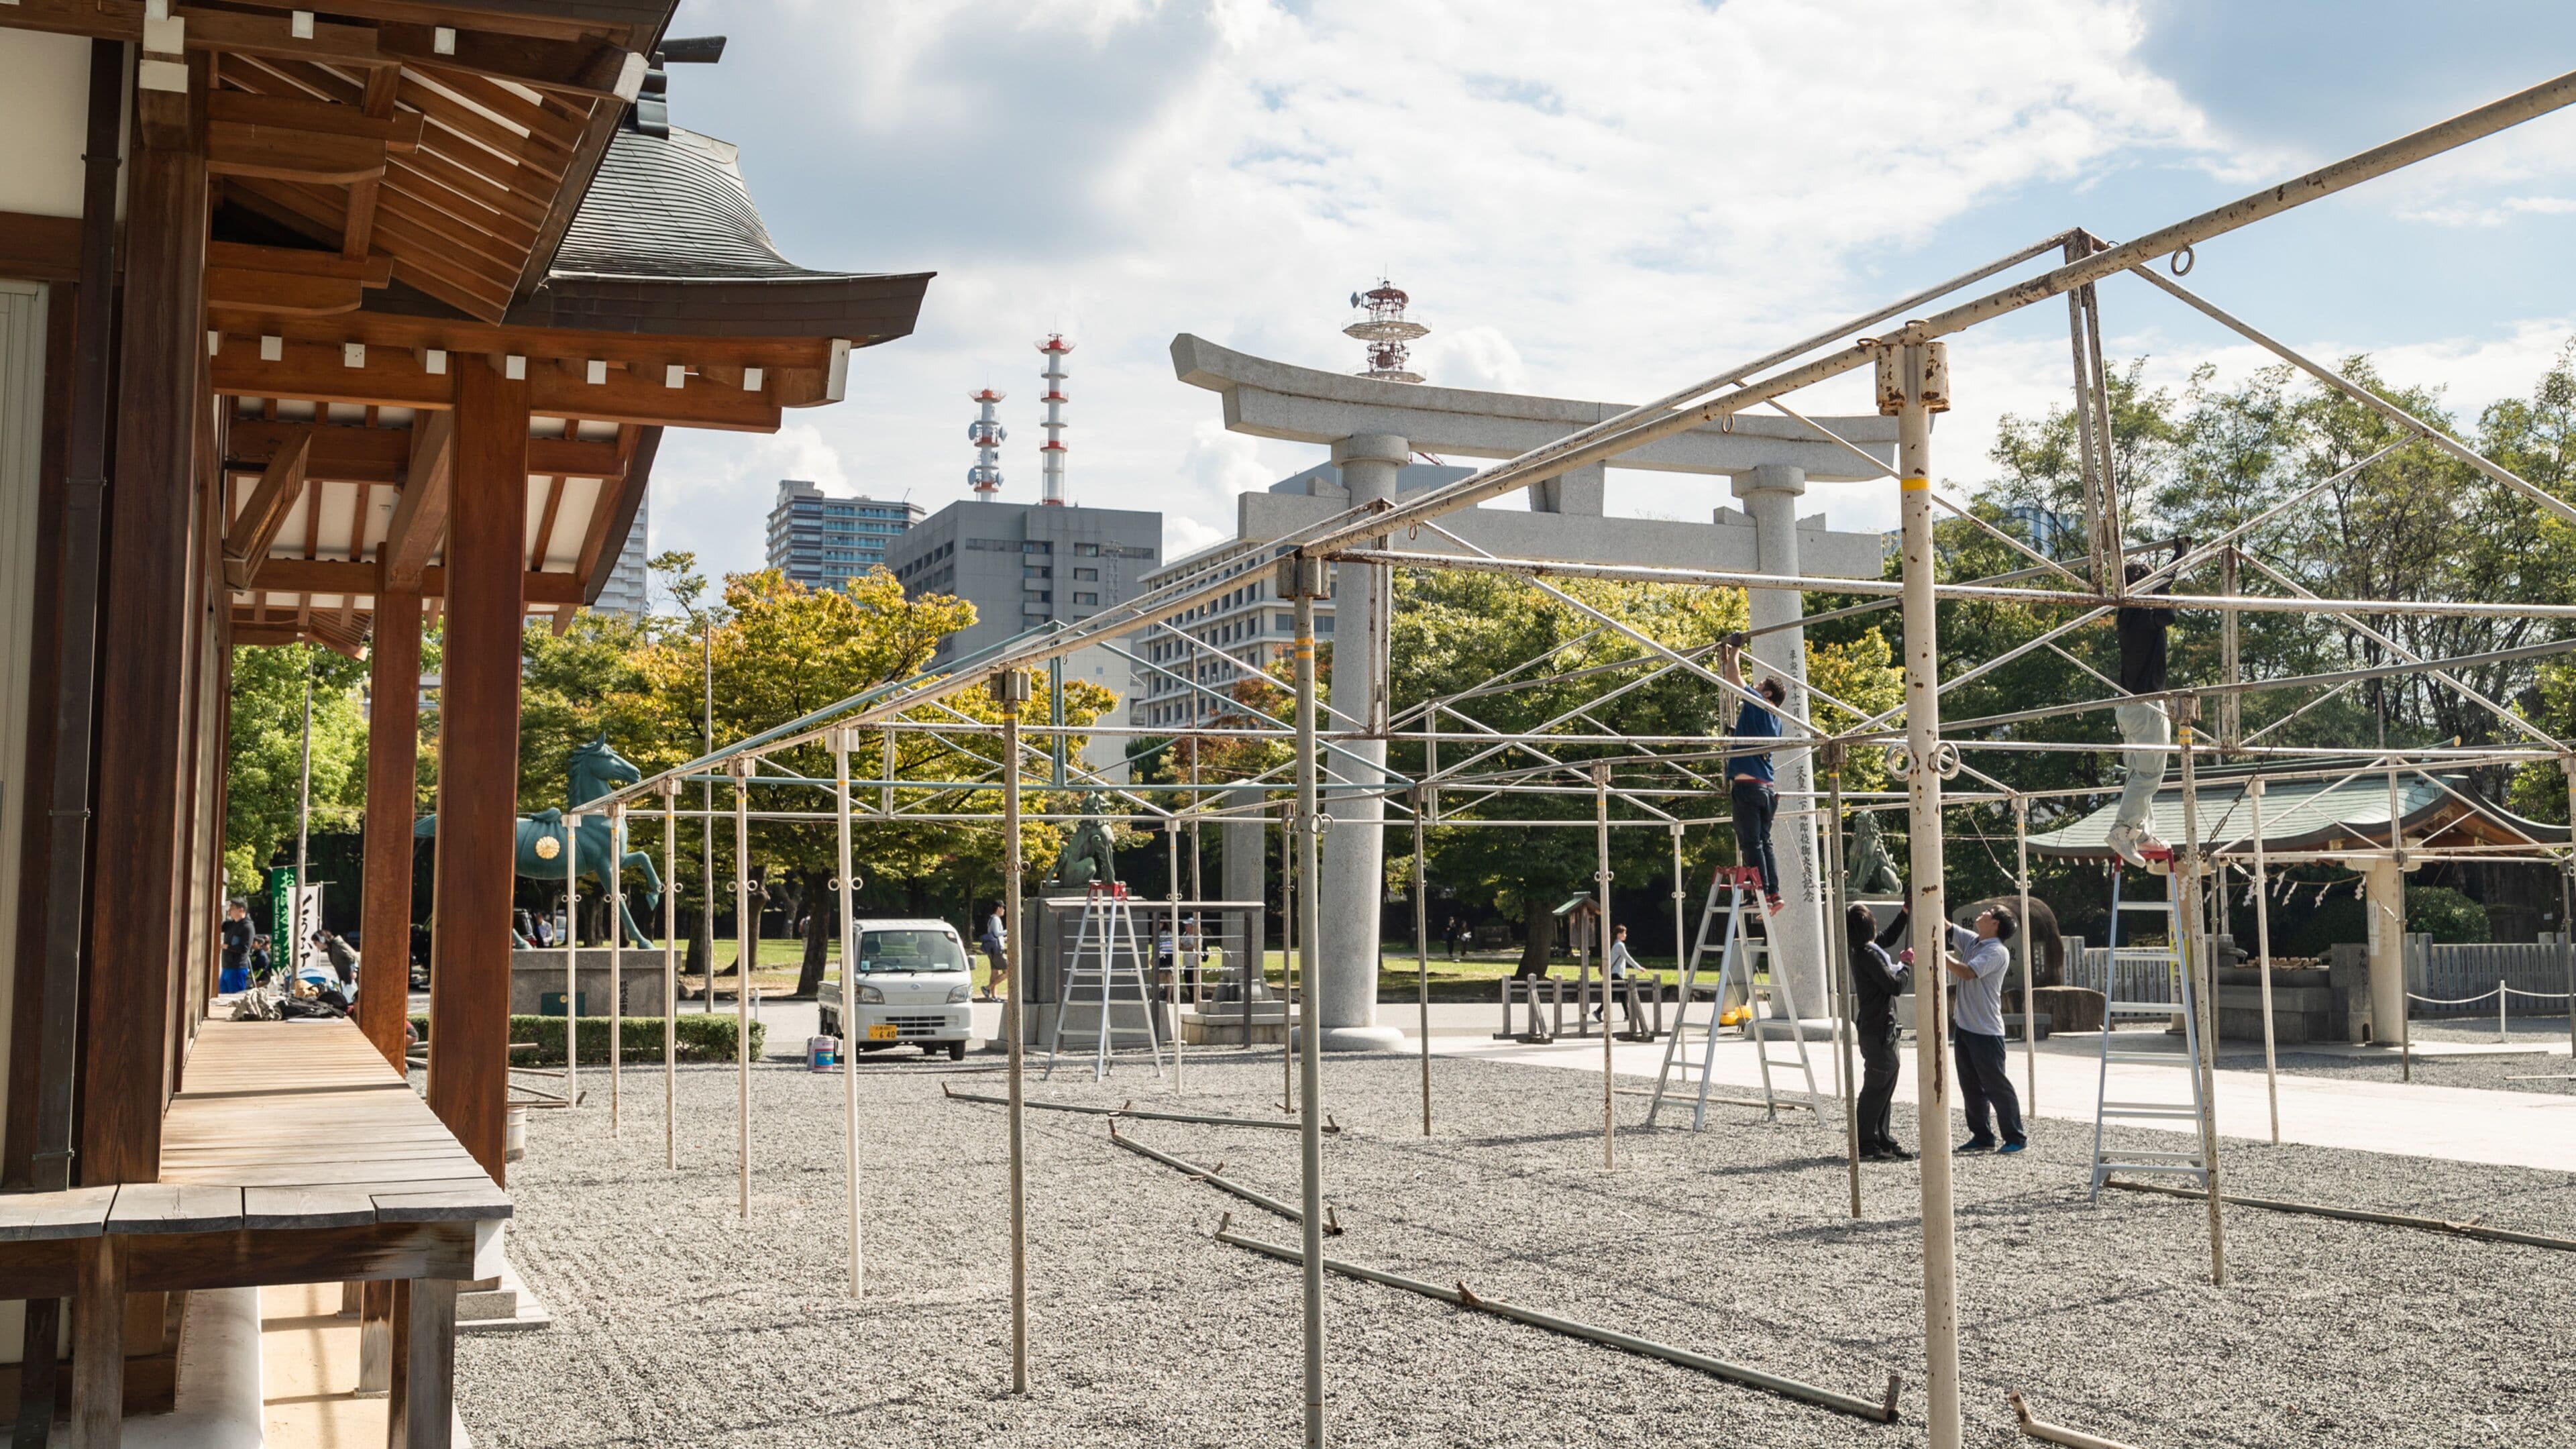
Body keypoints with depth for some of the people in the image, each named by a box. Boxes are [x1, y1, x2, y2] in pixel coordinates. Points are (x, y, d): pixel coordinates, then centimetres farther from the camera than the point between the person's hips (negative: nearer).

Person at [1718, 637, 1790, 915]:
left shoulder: (1757, 706, -4)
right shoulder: (1773, 719, 18)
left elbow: (1734, 678, -5)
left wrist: (1735, 650, 10)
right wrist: (1728, 657, 36)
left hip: (1747, 785, -8)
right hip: (1765, 788, 8)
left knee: (1751, 843, -8)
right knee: (1764, 842, 9)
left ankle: (1764, 894, -13)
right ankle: (1774, 895, 5)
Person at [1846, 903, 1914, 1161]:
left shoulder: (1869, 948, 10)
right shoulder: (1868, 954, -20)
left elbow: (1890, 936, 31)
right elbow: (1895, 986, -22)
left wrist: (1906, 912, 25)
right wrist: (1906, 964, -6)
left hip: (1881, 1028, 10)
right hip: (1878, 1030, -10)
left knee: (1884, 1083, 15)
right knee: (1876, 1086, -7)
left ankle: (1882, 1141, 22)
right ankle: (1865, 1146, -5)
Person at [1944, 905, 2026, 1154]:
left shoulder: (1998, 952, -15)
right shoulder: (1971, 941, 10)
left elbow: (1967, 972, -25)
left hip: (1986, 1031, -8)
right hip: (1963, 1028, 8)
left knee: (1997, 1086, -2)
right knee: (1971, 1086, 12)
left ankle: (2015, 1138, 6)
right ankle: (1982, 1136, 20)